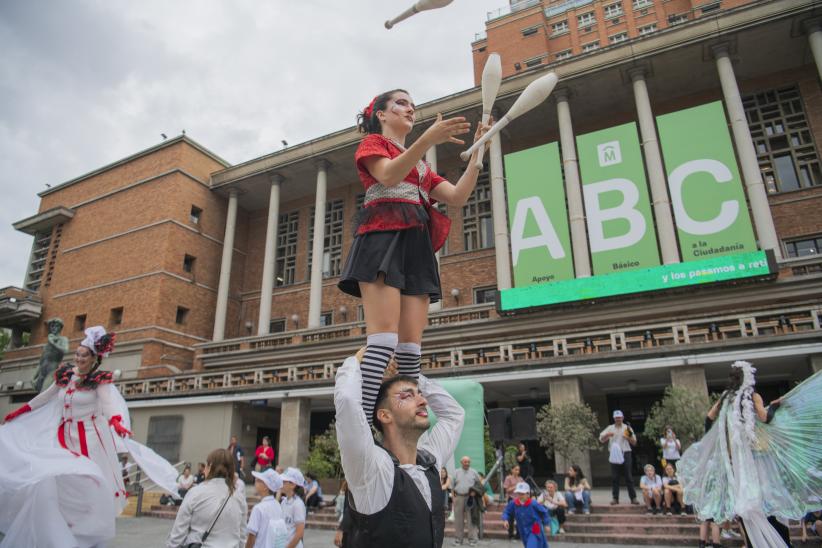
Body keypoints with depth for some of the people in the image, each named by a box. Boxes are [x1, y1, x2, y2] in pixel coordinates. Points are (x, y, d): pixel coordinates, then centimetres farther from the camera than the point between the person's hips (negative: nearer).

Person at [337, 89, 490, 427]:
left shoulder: (420, 165, 33)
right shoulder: (373, 142, 15)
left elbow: (458, 197, 18)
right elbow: (388, 176, -10)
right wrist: (429, 138, -22)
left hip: (416, 246, 7)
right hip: (383, 237, -6)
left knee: (411, 343, -4)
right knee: (384, 337, -22)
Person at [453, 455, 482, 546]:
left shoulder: (474, 472, 7)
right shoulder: (456, 472, 8)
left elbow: (480, 484, 12)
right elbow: (452, 486, 9)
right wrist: (453, 497, 2)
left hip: (470, 497, -1)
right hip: (459, 497, 1)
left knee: (471, 518, -2)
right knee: (458, 519, 6)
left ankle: (472, 539, 5)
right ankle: (459, 538, 15)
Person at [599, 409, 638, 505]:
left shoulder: (627, 428, 7)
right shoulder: (610, 428, 9)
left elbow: (634, 443, 6)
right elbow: (601, 439, 3)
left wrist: (628, 437, -13)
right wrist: (607, 435, -16)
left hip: (625, 454, -1)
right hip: (614, 454, 1)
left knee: (629, 477, 0)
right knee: (614, 477, 2)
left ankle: (633, 497, 5)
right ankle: (615, 498, 7)